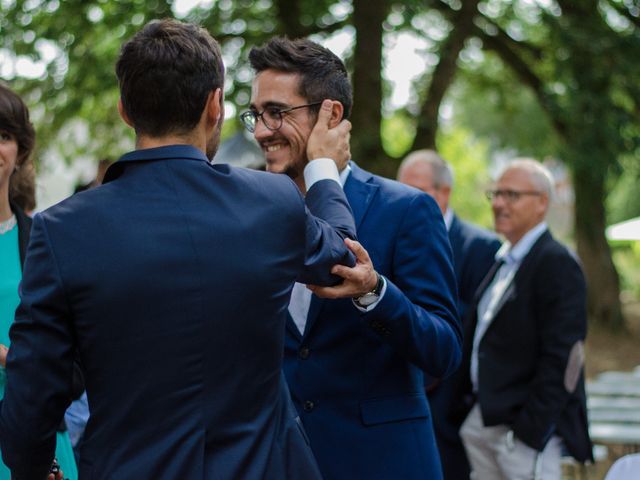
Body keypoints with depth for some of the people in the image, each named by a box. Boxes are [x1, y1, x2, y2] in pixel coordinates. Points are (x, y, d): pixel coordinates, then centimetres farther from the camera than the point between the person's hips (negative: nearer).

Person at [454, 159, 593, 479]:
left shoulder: (557, 263, -12)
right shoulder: (503, 260, 16)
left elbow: (561, 357, -18)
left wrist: (530, 427, -20)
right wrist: (469, 403, 12)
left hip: (524, 427, -8)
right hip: (481, 422, 8)